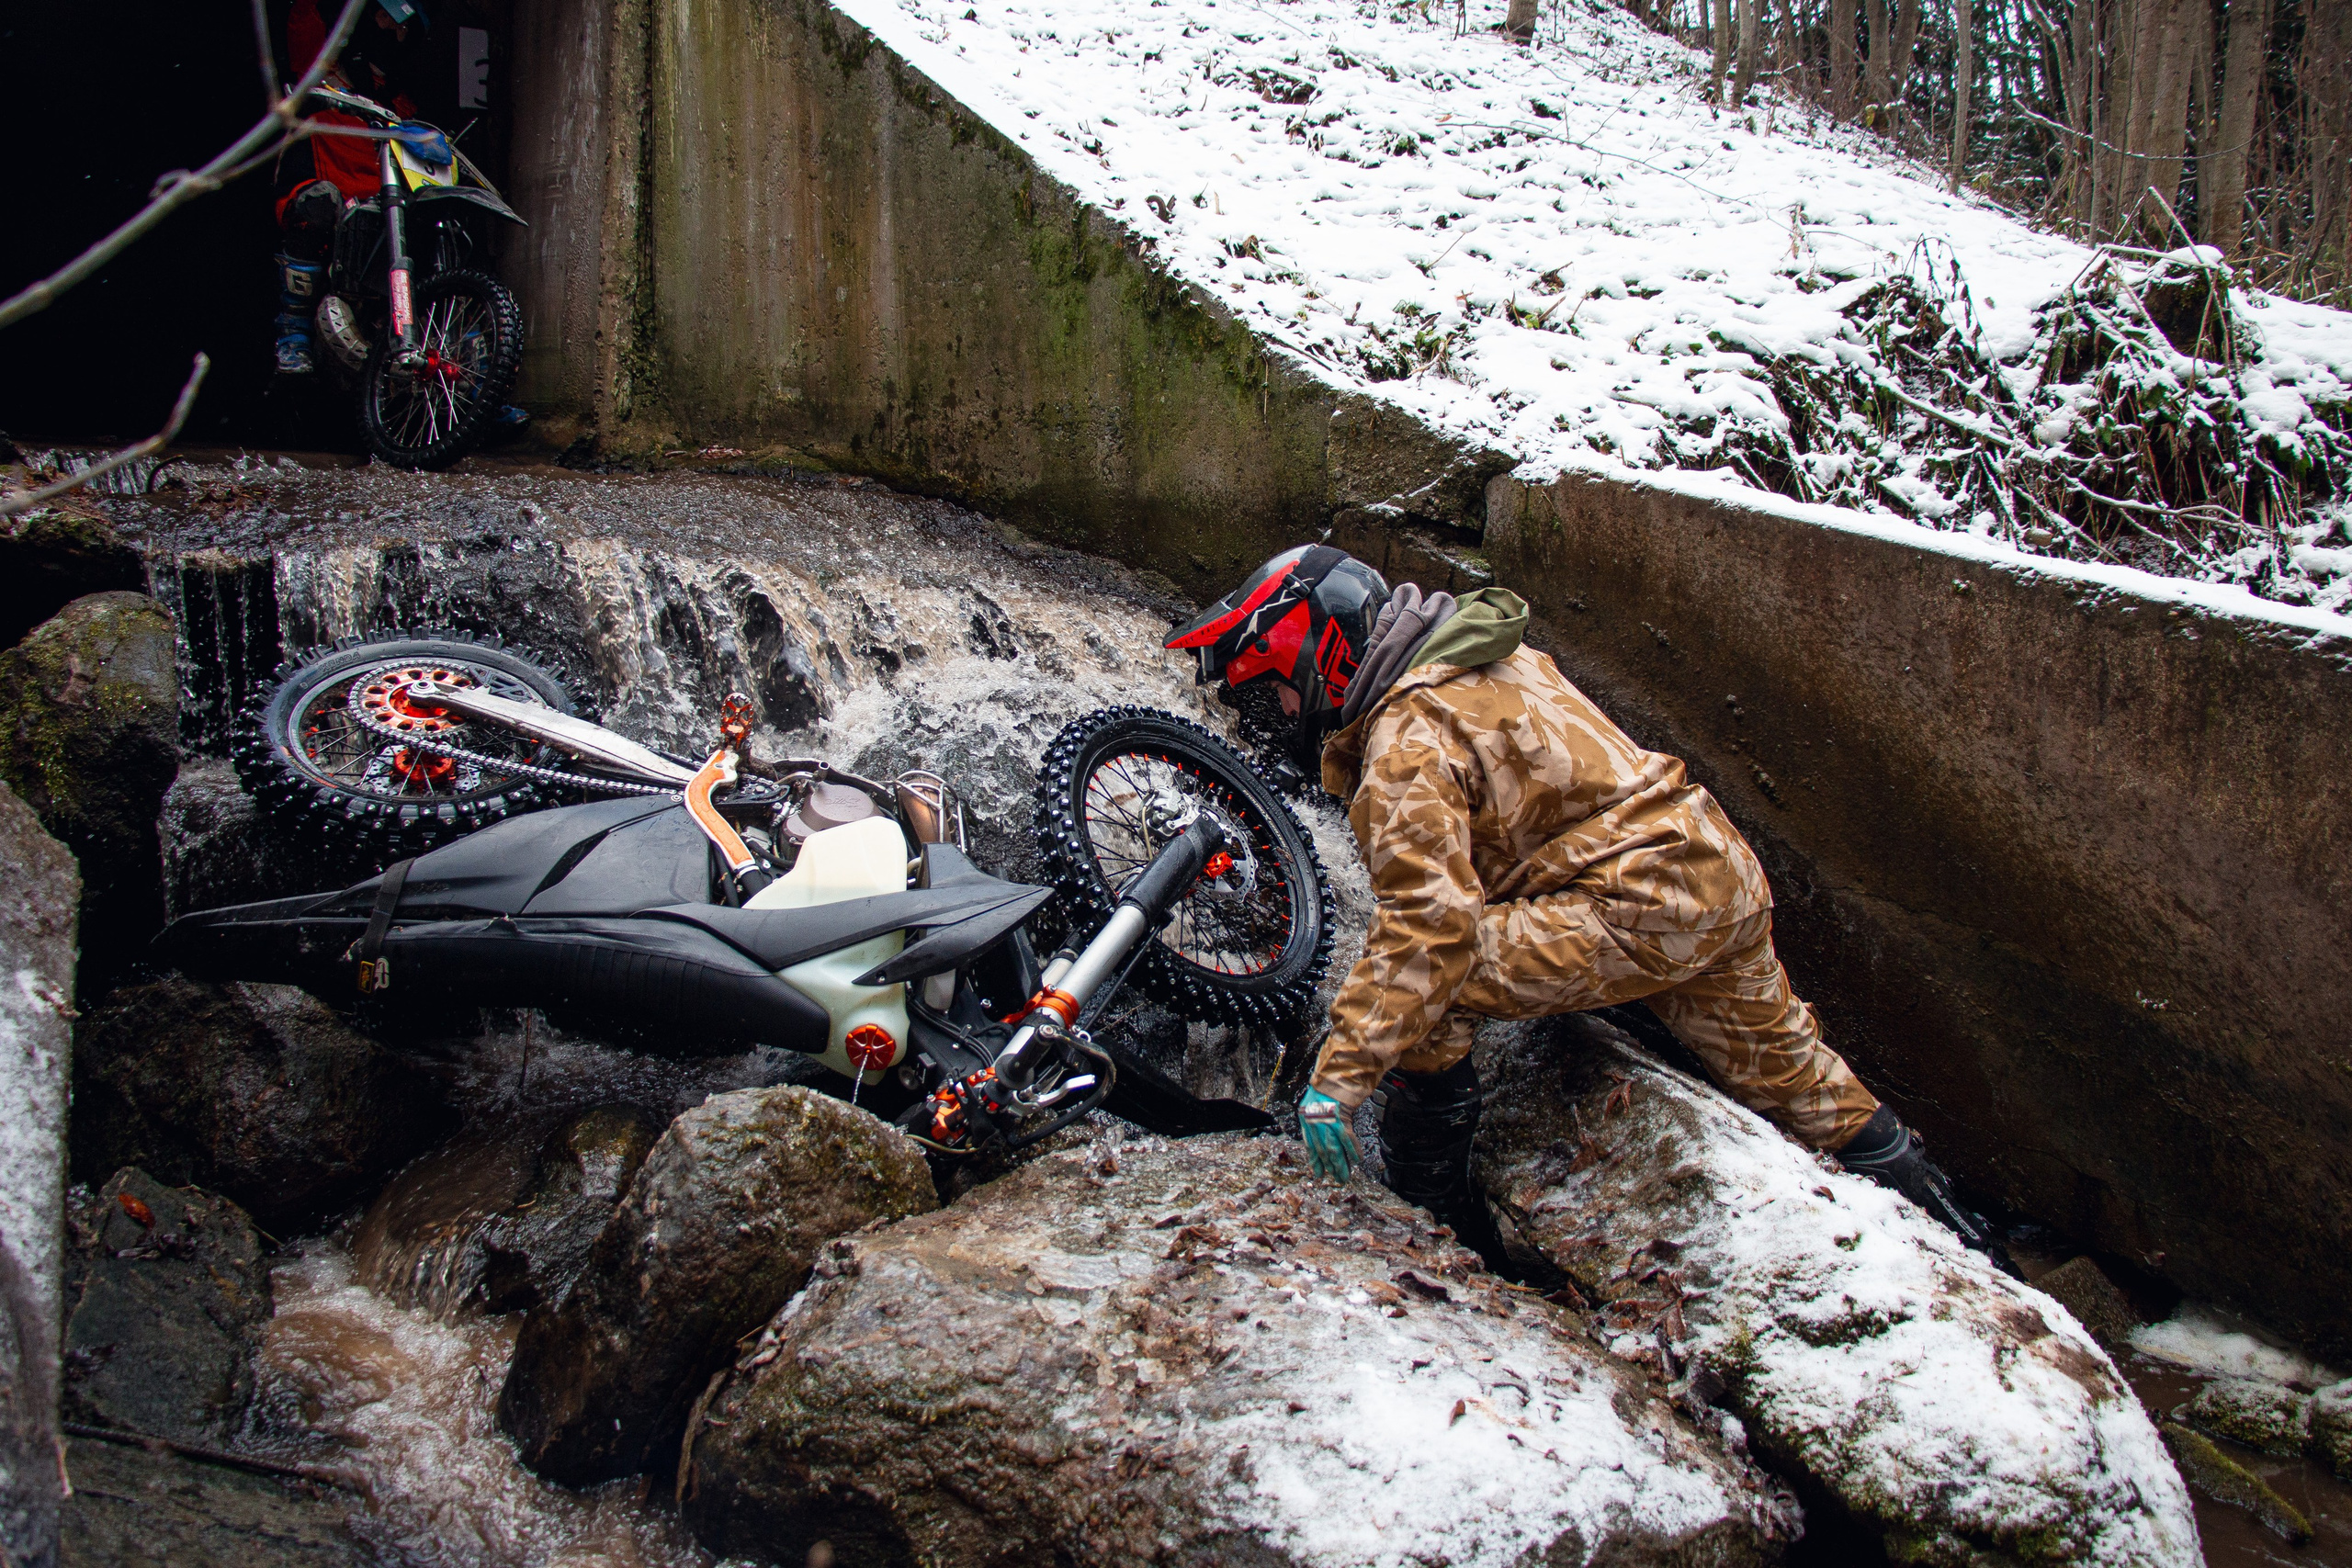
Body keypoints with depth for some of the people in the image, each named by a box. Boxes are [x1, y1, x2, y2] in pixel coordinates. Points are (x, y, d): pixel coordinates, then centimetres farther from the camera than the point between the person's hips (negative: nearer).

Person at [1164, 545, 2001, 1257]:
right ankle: (1939, 1220, 47)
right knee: (1783, 1062, 29)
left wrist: (1339, 1076, -25)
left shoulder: (1409, 735, -16)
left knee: (1424, 980, -12)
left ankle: (1434, 1211, 1)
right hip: (1728, 877, 10)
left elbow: (1429, 920, -26)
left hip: (1638, 911, -10)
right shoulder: (1489, 658, 13)